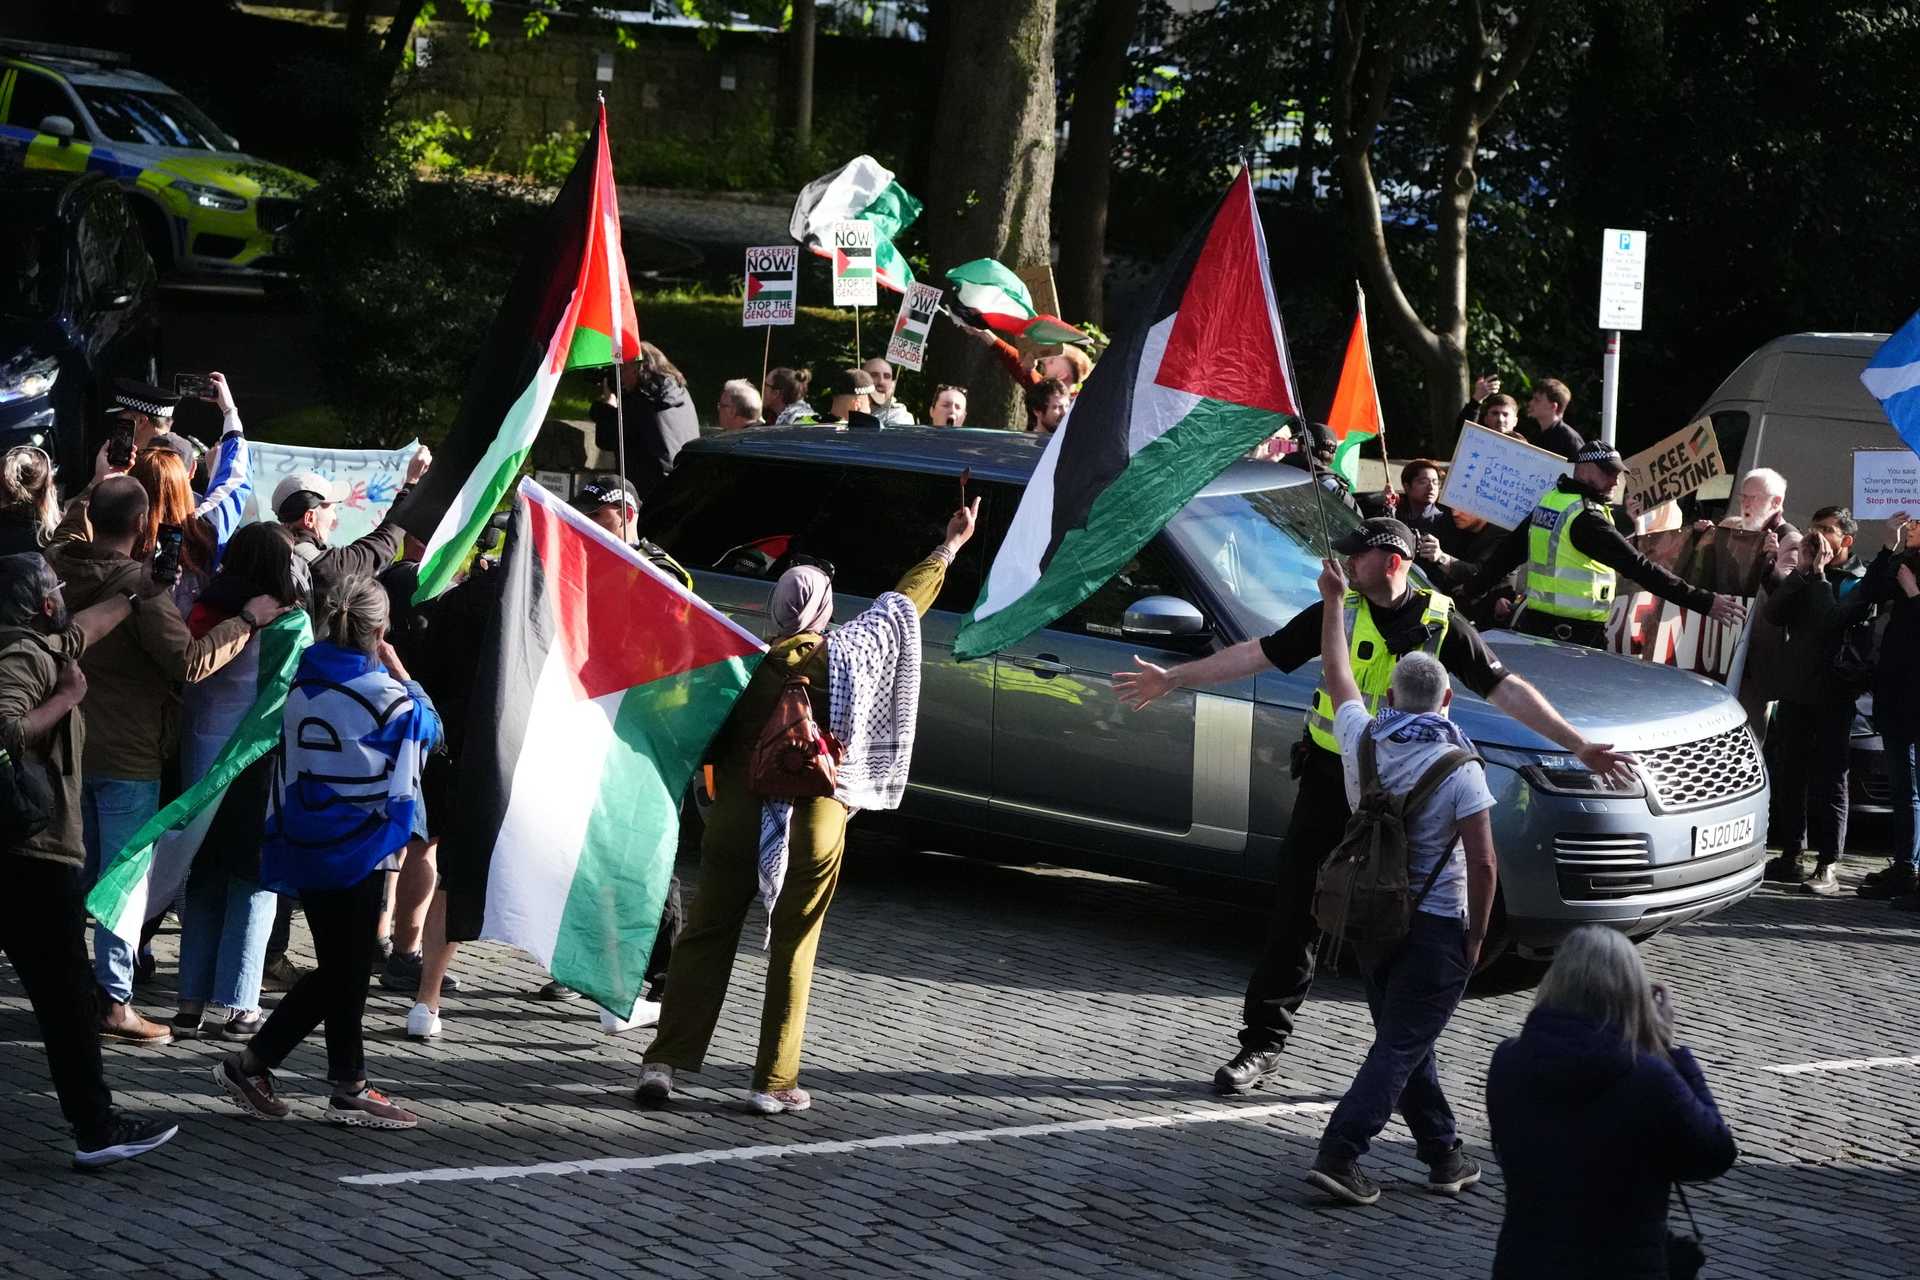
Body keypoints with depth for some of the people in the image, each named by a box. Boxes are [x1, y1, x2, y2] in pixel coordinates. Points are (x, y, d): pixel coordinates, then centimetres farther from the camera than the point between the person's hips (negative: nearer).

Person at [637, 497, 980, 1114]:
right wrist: (950, 547, 24)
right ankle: (774, 1082, 8)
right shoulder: (848, 655, -2)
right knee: (793, 950, 6)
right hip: (814, 823, -1)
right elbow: (903, 603, 12)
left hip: (735, 816, 1)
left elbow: (710, 742, 2)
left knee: (706, 937, 7)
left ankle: (664, 1063, 2)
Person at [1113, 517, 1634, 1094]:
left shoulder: (1440, 624, -2)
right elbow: (1259, 653, 4)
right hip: (1330, 786, 1)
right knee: (1295, 920, 1)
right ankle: (1262, 1043, 10)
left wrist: (1578, 745, -5)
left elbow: (1506, 690, -1)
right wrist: (1173, 678, 1)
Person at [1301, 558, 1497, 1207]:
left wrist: (1334, 600, 28)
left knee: (1405, 1041, 17)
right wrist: (1475, 936, -3)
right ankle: (1339, 1154, -11)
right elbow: (1483, 865, -16)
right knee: (1401, 1047, -2)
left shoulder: (1362, 741, -2)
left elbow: (1336, 675, 17)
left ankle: (1445, 1155, 24)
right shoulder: (1460, 769, -14)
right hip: (1435, 922, -6)